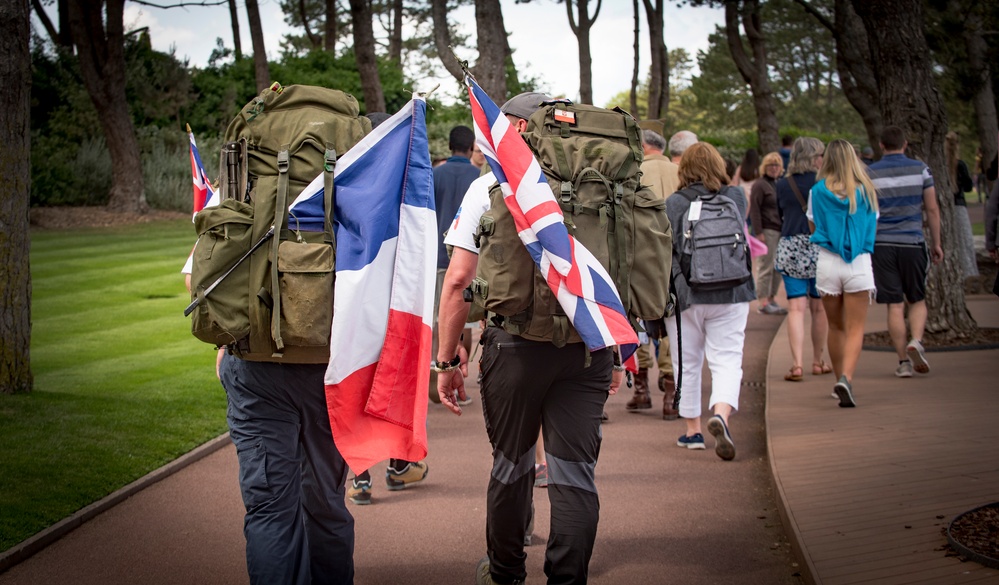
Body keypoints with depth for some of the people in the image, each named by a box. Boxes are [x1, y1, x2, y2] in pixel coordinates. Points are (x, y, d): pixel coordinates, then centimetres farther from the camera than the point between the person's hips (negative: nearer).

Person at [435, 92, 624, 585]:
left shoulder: (488, 187, 1)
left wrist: (447, 360, 1)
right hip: (590, 345, 2)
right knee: (574, 470, 4)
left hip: (516, 343, -1)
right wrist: (616, 354, 20)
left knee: (511, 462, 15)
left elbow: (459, 279, -4)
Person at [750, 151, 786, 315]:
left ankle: (772, 298, 17)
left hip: (780, 231, 7)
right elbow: (754, 210, -10)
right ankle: (763, 302, -3)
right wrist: (758, 232, -17)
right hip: (767, 231, -7)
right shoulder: (760, 185, -4)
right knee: (766, 267, -6)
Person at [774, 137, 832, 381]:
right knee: (819, 307, 12)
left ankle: (797, 363, -13)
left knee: (796, 307, -1)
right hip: (820, 248, -1)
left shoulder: (782, 185, 4)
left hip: (790, 249, 1)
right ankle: (818, 361, 23)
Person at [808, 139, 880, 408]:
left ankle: (840, 380, 25)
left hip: (827, 262, 1)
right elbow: (874, 227, 13)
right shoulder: (866, 191, 0)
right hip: (859, 263, -1)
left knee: (836, 327, 16)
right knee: (855, 328, -2)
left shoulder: (818, 192, -1)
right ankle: (846, 378, -22)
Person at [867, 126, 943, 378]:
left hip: (881, 244, 0)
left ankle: (904, 361, 3)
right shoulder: (920, 170, 2)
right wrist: (936, 243, 11)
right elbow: (932, 210, 2)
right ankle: (916, 341, -12)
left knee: (894, 305, 3)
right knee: (917, 300, 13)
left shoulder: (869, 174, 1)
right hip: (912, 243, 0)